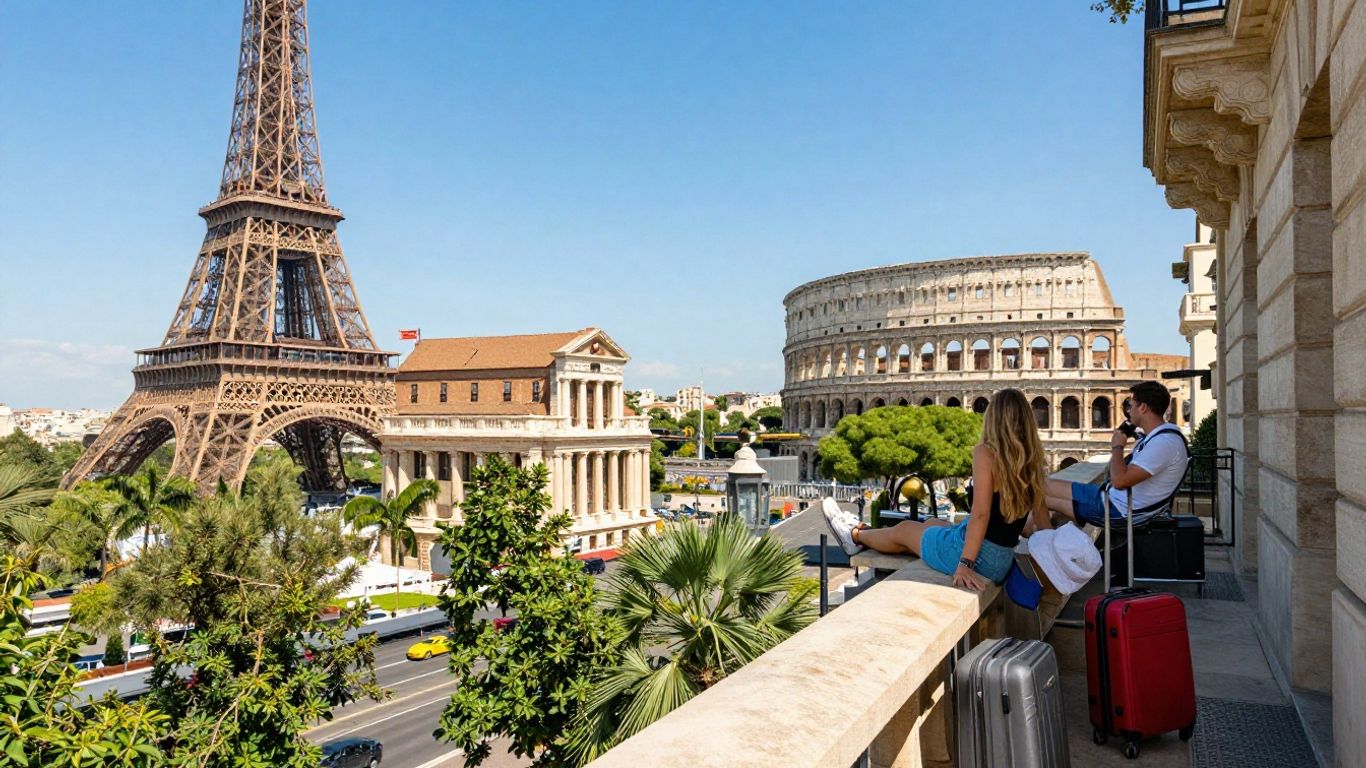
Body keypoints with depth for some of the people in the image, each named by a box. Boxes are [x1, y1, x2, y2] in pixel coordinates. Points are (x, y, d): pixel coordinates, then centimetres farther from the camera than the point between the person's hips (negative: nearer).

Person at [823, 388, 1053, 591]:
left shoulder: (986, 453, -17)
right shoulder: (1032, 460, 2)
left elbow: (981, 514, -23)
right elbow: (1043, 522, 3)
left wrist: (965, 563, -23)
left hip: (976, 554, -7)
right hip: (1003, 561, 7)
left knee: (905, 529, 19)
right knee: (933, 523, 30)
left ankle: (856, 536, 46)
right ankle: (865, 530, 52)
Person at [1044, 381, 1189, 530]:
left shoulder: (1165, 441, -22)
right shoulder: (1158, 435, 11)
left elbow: (1119, 480, -29)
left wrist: (1117, 446, -12)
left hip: (1120, 509, -10)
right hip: (1116, 499, 10)